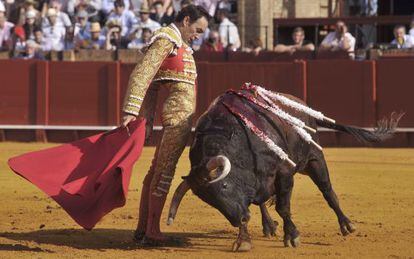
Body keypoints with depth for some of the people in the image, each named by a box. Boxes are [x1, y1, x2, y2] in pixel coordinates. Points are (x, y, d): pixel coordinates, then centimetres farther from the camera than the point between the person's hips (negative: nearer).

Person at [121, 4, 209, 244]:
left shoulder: (180, 42, 20)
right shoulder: (166, 39, -9)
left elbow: (151, 84, 19)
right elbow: (142, 74, -19)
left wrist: (147, 117, 12)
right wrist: (131, 111, -27)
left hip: (181, 117, 10)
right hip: (179, 115, -10)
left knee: (157, 170, 12)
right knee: (165, 171, -7)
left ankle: (142, 228, 17)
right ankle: (152, 231, -5)